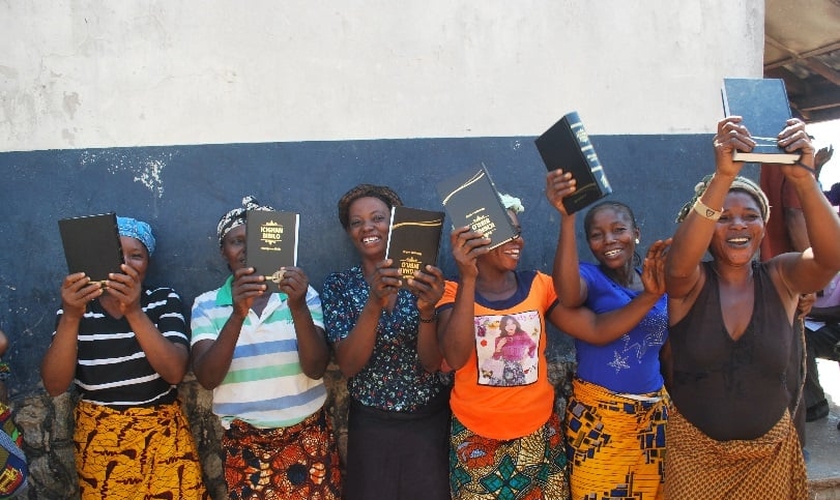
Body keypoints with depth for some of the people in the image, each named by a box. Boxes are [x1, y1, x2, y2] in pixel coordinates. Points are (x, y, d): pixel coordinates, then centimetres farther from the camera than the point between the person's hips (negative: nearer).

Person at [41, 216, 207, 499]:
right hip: (99, 438, 1)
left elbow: (176, 372, -18)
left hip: (162, 434, 0)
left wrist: (134, 312, -28)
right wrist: (71, 317, -25)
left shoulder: (165, 300, -4)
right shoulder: (76, 307, -1)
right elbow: (54, 386, -12)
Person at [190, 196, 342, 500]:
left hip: (307, 438, 0)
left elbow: (316, 369, -12)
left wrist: (299, 307, -26)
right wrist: (237, 314, -26)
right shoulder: (207, 305, -1)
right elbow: (207, 378, -13)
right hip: (244, 445, 0)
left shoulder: (303, 294, -3)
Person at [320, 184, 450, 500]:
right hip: (371, 423, 0)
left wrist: (427, 309, -31)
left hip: (430, 420, 0)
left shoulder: (420, 281, -6)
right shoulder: (338, 285, -5)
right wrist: (374, 303, -30)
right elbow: (348, 365, -15)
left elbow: (431, 363, -12)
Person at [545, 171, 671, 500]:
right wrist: (567, 217, -41)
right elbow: (567, 295, -35)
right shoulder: (590, 277, -7)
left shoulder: (660, 284, 6)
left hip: (654, 414, 4)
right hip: (597, 416, -4)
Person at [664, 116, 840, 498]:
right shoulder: (690, 282, -11)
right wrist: (723, 176, -45)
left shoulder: (781, 278, -6)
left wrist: (803, 178, -41)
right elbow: (678, 265, -34)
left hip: (769, 452, 2)